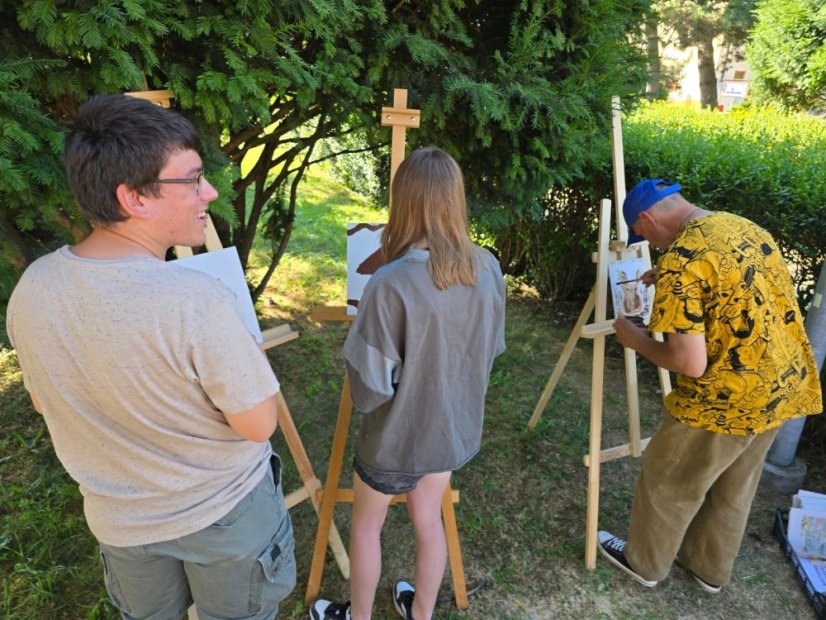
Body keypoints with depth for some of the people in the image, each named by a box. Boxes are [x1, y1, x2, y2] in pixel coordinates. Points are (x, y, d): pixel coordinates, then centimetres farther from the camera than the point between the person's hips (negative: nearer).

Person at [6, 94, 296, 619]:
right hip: (224, 514, -4)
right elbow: (258, 425, -23)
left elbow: (46, 402, 1)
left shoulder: (31, 288, -15)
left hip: (119, 518, 5)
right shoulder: (198, 302, -35)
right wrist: (242, 349, -9)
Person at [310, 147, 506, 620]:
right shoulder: (489, 269, -10)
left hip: (398, 437, -5)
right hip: (455, 428, 5)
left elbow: (369, 391, -24)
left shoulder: (391, 284, -30)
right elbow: (492, 351, 4)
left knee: (366, 527, 22)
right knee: (429, 520, 27)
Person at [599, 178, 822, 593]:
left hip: (727, 401, -8)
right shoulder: (746, 228, 4)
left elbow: (691, 363, -26)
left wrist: (637, 340, -9)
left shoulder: (681, 259, -24)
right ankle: (710, 567, 48)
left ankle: (644, 562, 39)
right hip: (784, 387, 9)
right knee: (733, 489, 26)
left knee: (667, 485, 16)